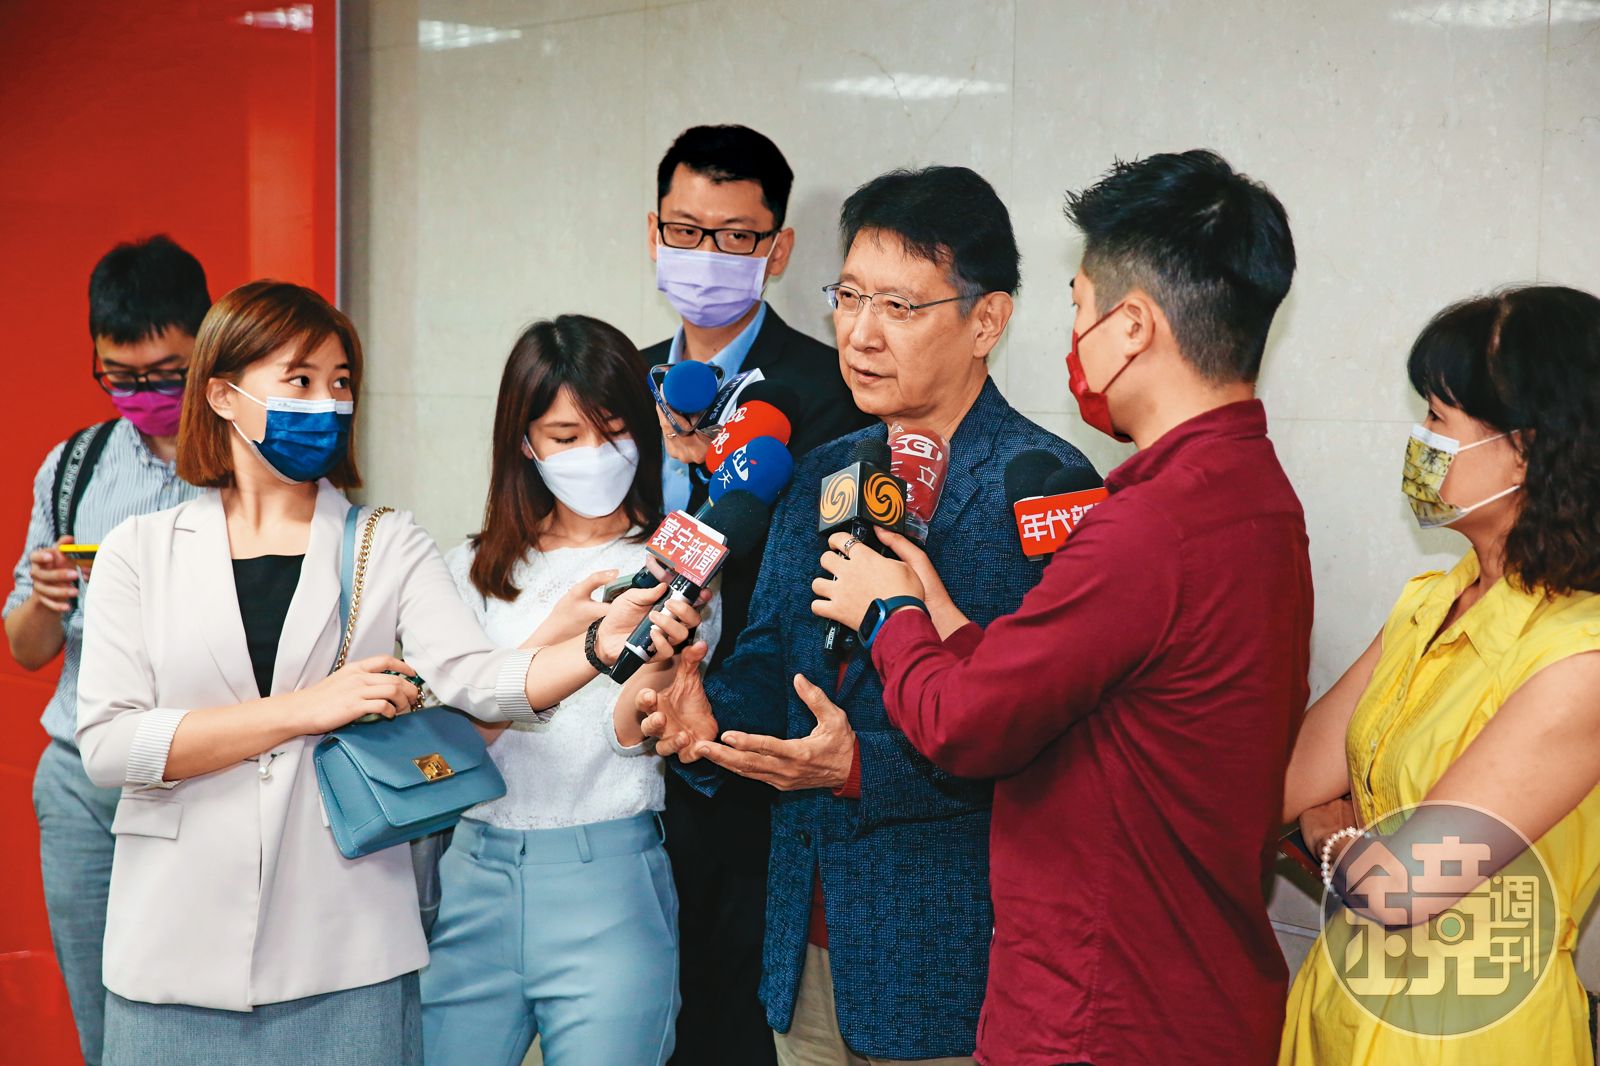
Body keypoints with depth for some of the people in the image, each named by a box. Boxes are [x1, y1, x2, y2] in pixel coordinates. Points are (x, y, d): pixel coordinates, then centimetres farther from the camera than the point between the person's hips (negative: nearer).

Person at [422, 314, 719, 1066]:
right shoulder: (474, 572, 9)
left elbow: (632, 730, -10)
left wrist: (663, 654, -32)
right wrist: (553, 637, -19)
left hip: (606, 879, -2)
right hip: (477, 870, 3)